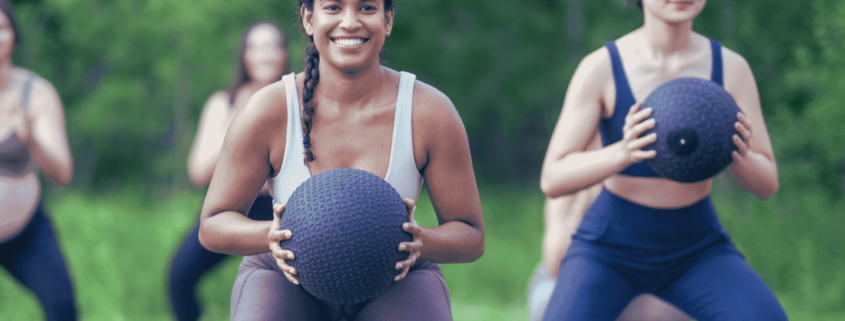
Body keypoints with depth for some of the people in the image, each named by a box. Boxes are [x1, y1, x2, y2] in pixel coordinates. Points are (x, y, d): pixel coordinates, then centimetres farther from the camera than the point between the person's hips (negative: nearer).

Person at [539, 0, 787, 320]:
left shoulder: (732, 68, -10)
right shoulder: (599, 68, -17)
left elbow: (766, 183, -7)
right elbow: (552, 180, -20)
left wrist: (739, 156, -32)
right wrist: (625, 152, -40)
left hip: (695, 255, 2)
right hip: (611, 253, -2)